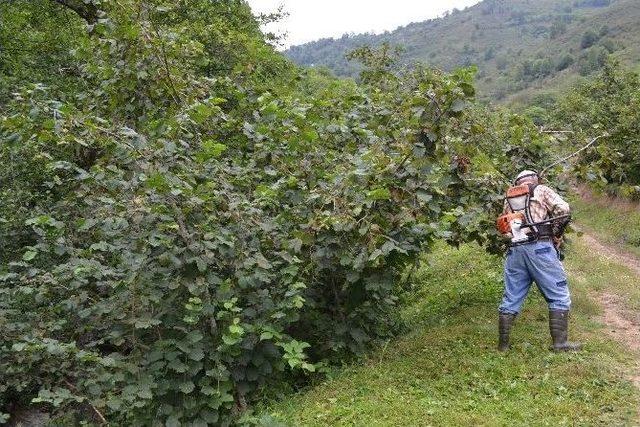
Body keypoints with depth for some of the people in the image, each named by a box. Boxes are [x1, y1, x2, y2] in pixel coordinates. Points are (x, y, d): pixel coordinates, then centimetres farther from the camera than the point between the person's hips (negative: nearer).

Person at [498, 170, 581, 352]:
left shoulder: (509, 198, 23)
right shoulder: (541, 190, 10)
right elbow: (563, 210, -2)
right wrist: (556, 234, 9)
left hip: (514, 250, 5)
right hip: (540, 247, -5)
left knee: (511, 299, 10)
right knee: (559, 296, 4)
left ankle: (503, 344, 13)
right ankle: (559, 342, 2)